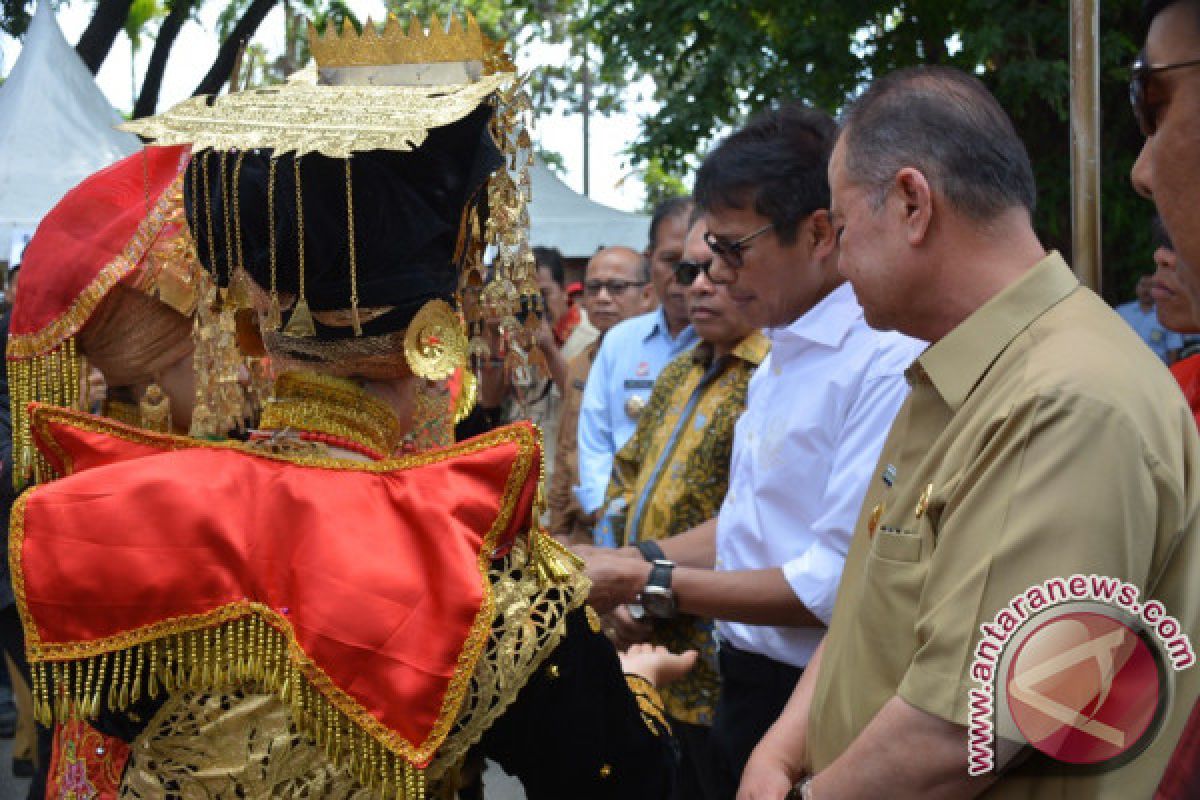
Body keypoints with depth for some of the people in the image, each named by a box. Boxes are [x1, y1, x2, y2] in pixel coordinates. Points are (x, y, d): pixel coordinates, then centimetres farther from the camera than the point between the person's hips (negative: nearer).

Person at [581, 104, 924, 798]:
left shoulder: (890, 363, -22)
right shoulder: (785, 355, 11)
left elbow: (837, 585, -25)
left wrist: (649, 582, -18)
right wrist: (626, 561, 5)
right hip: (752, 687, 9)